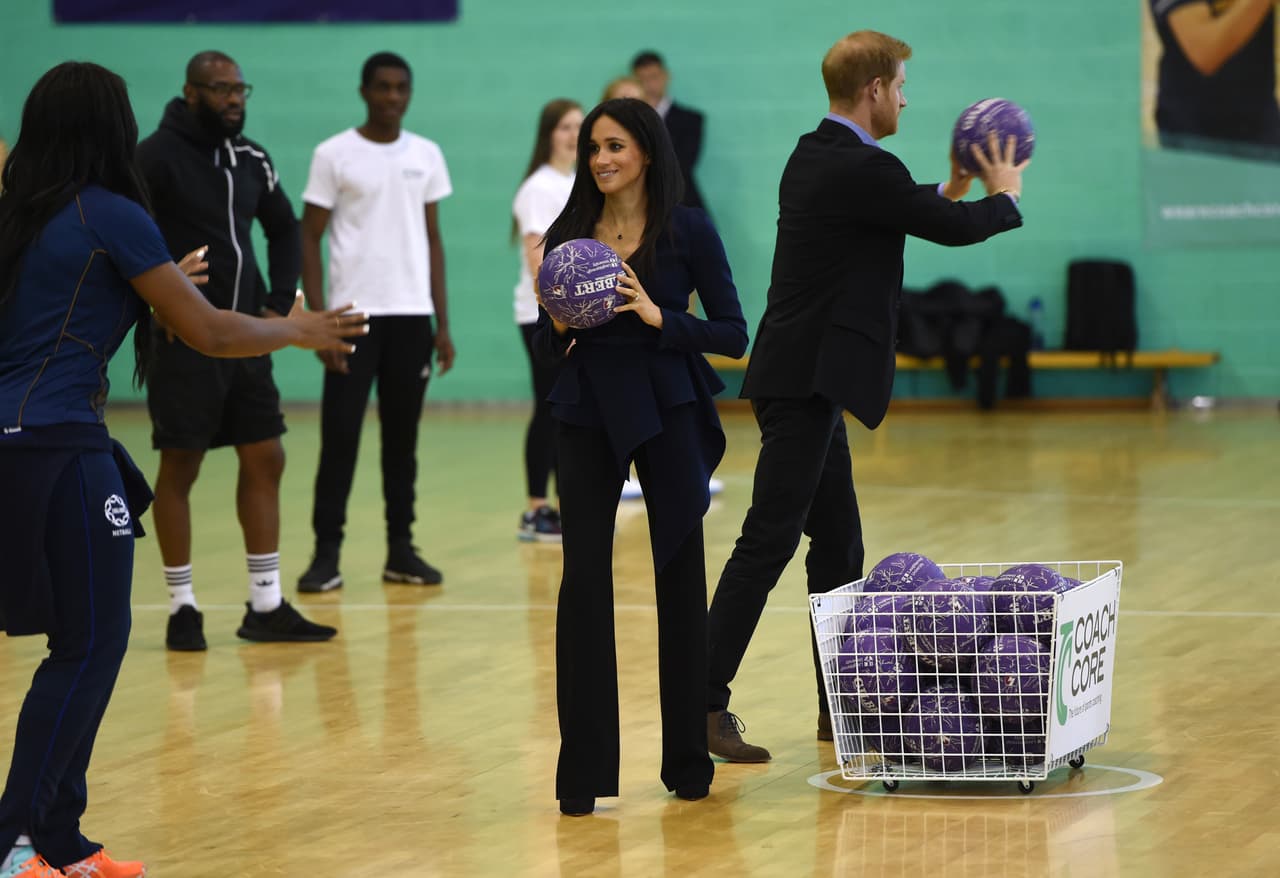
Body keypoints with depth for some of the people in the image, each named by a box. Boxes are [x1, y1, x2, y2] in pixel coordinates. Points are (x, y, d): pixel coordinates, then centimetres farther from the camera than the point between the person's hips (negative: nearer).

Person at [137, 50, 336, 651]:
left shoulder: (251, 159, 9)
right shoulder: (157, 157, -11)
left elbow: (284, 230, 21)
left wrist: (279, 304, 9)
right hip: (187, 339, -6)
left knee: (264, 461, 6)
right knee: (180, 469, 0)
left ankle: (266, 607, 13)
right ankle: (183, 609, 8)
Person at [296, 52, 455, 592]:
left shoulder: (426, 156, 9)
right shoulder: (334, 155, -2)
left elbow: (432, 240, 13)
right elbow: (309, 239, -2)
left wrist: (443, 322, 8)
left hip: (412, 315, 3)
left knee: (402, 436, 7)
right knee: (340, 435, -4)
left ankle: (400, 550, 13)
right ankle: (327, 553, 0)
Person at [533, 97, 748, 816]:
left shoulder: (689, 232, -3)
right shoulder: (568, 235, 6)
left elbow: (733, 334, -6)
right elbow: (548, 348, 12)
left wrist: (657, 317, -19)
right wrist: (560, 324, -10)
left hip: (667, 413, -2)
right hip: (589, 415, 2)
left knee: (680, 579, 4)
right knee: (585, 581, -5)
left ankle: (689, 759, 16)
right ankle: (584, 769, -1)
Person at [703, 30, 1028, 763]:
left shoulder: (815, 156, 13)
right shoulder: (864, 169, -16)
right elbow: (957, 230, -6)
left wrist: (954, 189, 28)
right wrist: (1006, 195, 13)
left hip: (807, 379, 10)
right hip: (807, 384, -10)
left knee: (838, 542, 14)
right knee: (770, 540, -12)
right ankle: (705, 704, -14)